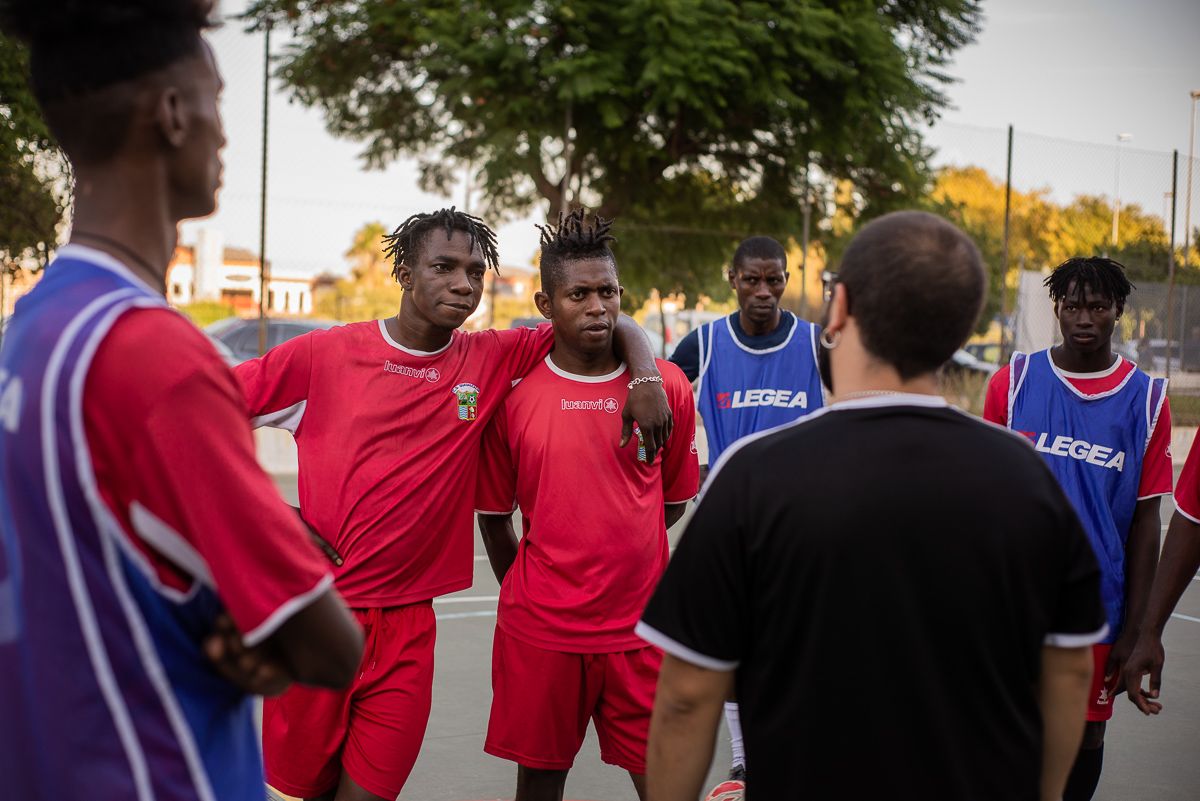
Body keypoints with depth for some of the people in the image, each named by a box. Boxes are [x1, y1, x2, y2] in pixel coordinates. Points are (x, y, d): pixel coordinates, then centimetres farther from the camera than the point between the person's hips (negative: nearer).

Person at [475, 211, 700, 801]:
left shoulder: (667, 386, -1)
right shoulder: (515, 393, -4)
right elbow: (493, 514, 5)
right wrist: (527, 593, 9)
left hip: (639, 629, 1)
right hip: (539, 630, 0)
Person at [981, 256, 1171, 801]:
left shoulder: (1146, 399, -1)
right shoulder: (1014, 380, -1)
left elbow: (1145, 521, 0)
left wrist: (1134, 627, -1)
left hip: (1098, 607, 0)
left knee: (1086, 735, 12)